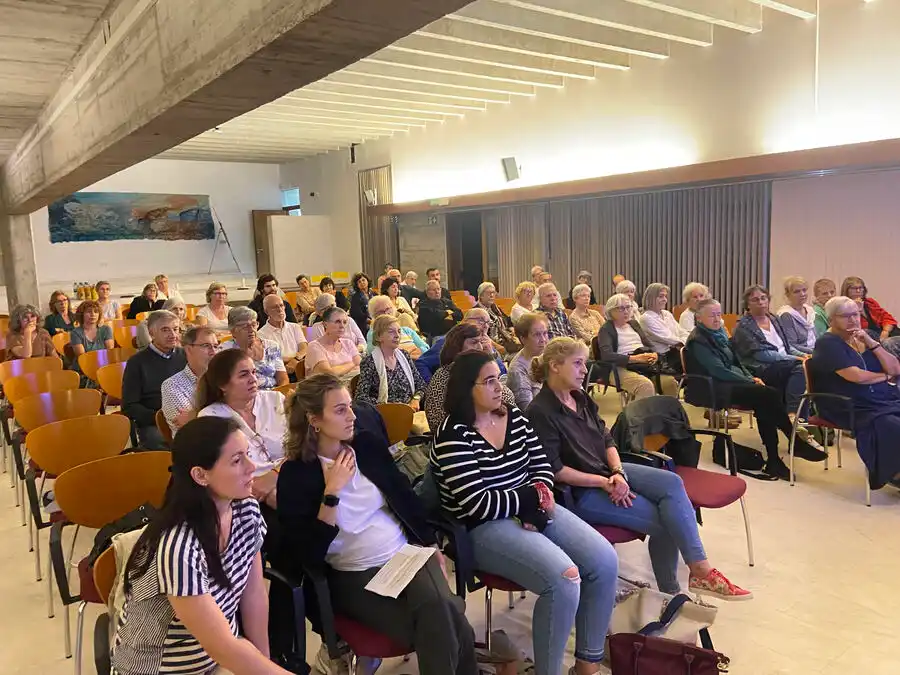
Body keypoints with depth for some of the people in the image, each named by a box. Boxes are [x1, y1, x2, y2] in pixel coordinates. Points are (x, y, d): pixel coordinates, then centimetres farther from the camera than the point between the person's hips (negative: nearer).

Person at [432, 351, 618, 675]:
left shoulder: (515, 416, 7)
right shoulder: (453, 436, -15)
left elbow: (542, 467, 9)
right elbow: (478, 504, -20)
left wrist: (540, 498, -13)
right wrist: (533, 499, -11)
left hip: (531, 510, 8)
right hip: (483, 528, -7)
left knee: (605, 560, -8)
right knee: (565, 579, -26)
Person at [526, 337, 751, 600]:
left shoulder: (581, 398, 9)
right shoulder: (540, 413, -16)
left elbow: (607, 439, 10)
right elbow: (555, 470, -19)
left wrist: (618, 473, -9)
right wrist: (604, 483, -18)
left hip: (608, 471, 7)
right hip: (580, 491, -7)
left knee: (671, 482, -15)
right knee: (664, 519, -15)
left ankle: (700, 571, -12)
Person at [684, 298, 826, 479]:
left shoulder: (719, 333, 16)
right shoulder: (697, 341, -12)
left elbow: (735, 361, 21)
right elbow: (718, 370, -18)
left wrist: (750, 378, 3)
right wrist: (749, 381, -14)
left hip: (730, 383, 8)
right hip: (710, 390, -8)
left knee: (764, 403, -20)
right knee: (769, 395, -22)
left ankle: (773, 461, -17)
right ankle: (796, 443, -9)